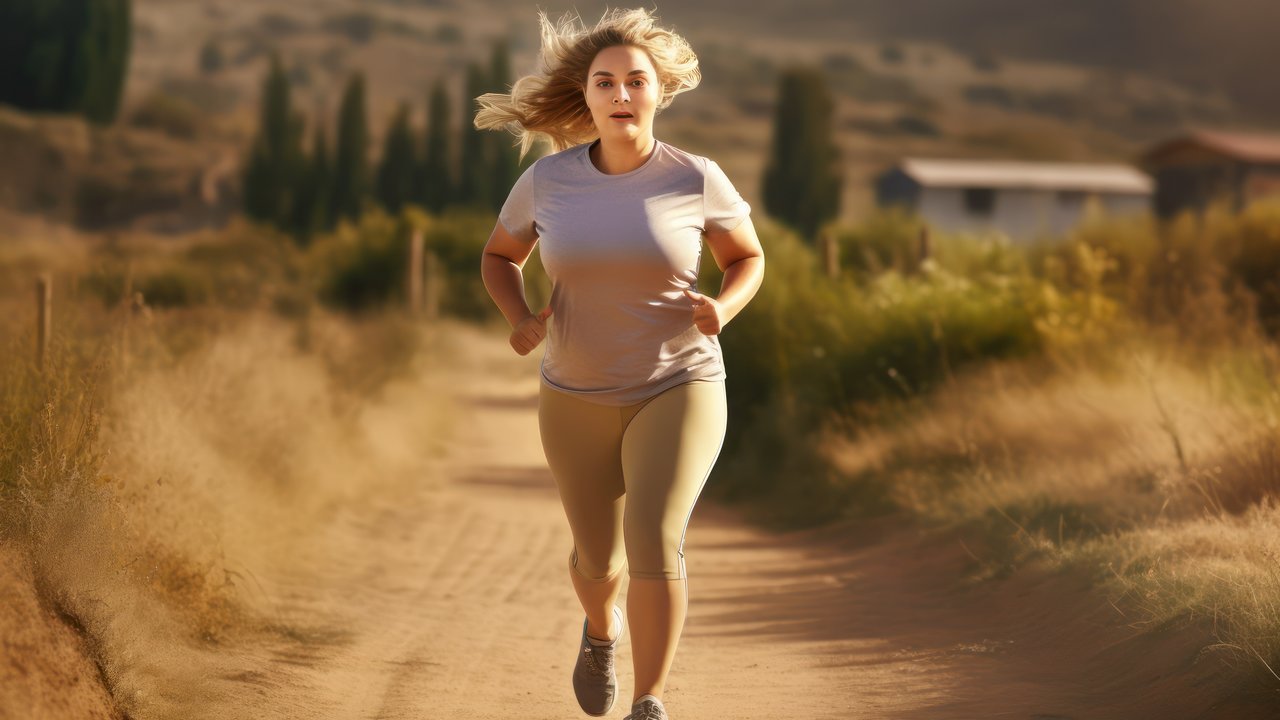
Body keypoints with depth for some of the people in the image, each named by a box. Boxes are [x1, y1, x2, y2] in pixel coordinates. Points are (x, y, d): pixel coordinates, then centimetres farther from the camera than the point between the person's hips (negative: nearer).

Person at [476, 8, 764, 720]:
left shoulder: (696, 178, -13)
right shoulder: (548, 180, -9)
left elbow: (749, 259, 3)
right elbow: (500, 256, 7)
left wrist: (723, 308, -19)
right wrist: (520, 318, -13)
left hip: (677, 389, -2)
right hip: (579, 397, 2)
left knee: (654, 541, -23)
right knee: (599, 559, 16)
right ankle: (603, 627, 52)